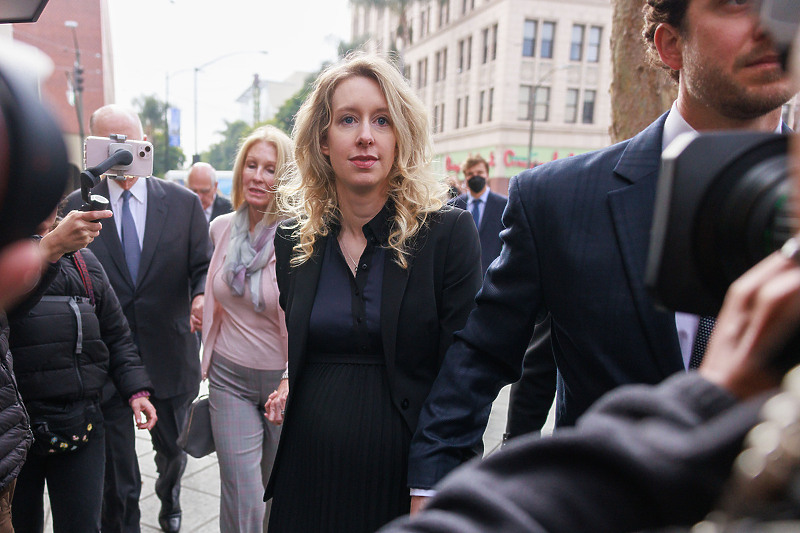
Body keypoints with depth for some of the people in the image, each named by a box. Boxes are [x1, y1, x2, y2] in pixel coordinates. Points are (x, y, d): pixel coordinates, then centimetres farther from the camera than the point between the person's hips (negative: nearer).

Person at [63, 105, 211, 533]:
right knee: (115, 477, 9)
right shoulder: (77, 206, 0)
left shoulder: (185, 203, -1)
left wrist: (201, 297, -21)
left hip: (168, 356, 1)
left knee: (173, 451, 23)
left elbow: (203, 268, -2)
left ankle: (169, 499, 54)